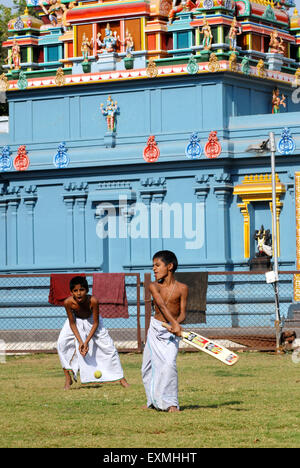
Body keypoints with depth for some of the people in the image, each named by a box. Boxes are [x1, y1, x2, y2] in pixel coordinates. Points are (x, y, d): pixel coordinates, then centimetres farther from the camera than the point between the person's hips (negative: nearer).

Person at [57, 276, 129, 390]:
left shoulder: (93, 301, -37)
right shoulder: (68, 302, -33)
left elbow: (96, 323, -24)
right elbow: (72, 323, -19)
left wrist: (87, 342, -29)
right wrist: (80, 341, -25)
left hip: (91, 321, -1)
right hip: (77, 321, 1)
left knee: (108, 345, -4)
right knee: (62, 344, -15)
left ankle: (121, 377, 12)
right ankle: (68, 378, -2)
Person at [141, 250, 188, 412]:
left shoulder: (182, 288, -6)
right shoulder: (154, 286, -5)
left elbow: (182, 314, -6)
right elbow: (162, 305, -22)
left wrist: (176, 324, -28)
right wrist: (174, 323, -37)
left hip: (171, 332, -3)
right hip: (155, 328, 3)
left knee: (168, 364, -20)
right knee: (148, 367, 10)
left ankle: (170, 403, -13)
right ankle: (153, 402, 28)